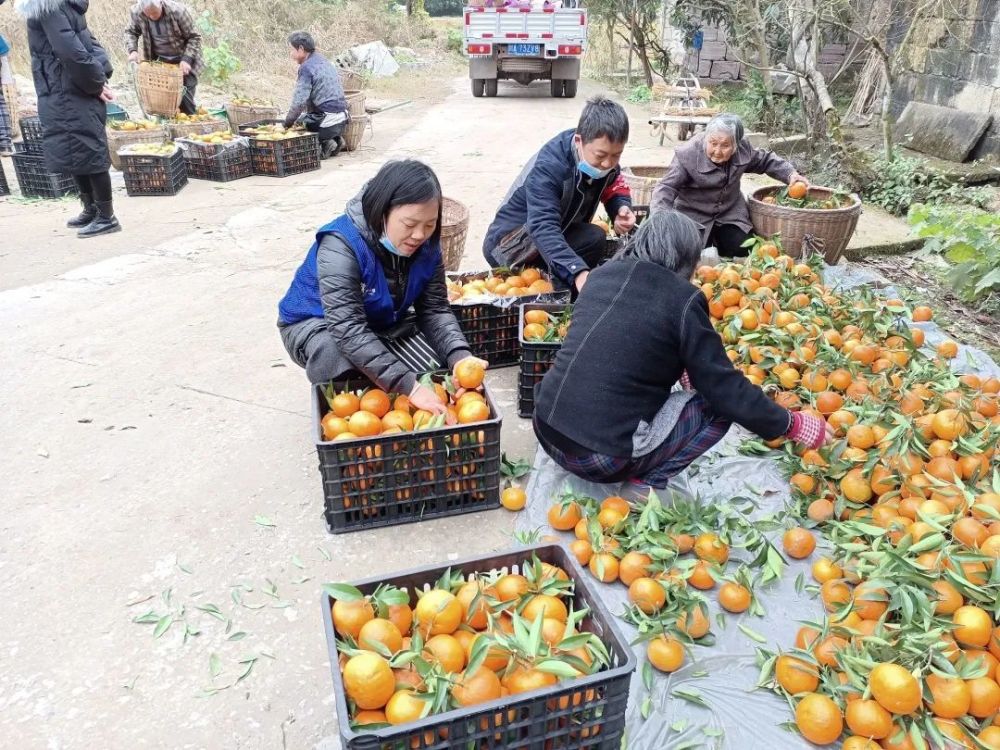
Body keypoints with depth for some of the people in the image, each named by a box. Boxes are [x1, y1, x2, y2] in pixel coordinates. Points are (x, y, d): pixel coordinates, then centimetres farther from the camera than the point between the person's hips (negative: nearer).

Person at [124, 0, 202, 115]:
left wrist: (187, 59, -24)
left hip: (184, 61, -4)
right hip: (160, 62, 4)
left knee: (184, 98, -12)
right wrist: (132, 50, -12)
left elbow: (194, 37, -14)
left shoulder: (178, 11, -23)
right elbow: (130, 32, 6)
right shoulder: (137, 13, -12)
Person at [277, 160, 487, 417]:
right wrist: (409, 386, -49)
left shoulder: (426, 246, -14)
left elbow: (435, 309, -13)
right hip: (317, 323, -5)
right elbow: (348, 330, -42)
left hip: (382, 322, 5)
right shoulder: (341, 246, -34)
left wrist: (459, 355, -34)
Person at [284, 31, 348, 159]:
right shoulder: (324, 61, 15)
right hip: (341, 120, 9)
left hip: (326, 122, -9)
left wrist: (288, 123, -5)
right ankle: (334, 139, 12)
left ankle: (322, 146, -7)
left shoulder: (306, 68, -12)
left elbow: (299, 102, -16)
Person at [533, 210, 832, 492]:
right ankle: (646, 482, 0)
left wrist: (680, 366, 35)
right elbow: (726, 389, -5)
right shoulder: (681, 299, -9)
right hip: (602, 458, -7)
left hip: (546, 430, 7)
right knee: (718, 406, 7)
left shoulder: (601, 275, 9)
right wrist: (791, 424, 8)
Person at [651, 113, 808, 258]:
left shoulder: (742, 148, -8)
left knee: (742, 251, -7)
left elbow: (766, 160, 12)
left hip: (731, 214, 4)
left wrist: (790, 174, -1)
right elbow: (667, 187, -25)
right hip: (694, 217, -4)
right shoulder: (687, 154, -24)